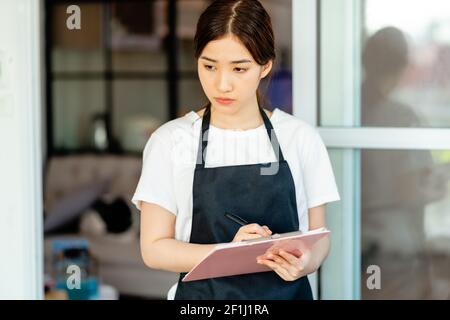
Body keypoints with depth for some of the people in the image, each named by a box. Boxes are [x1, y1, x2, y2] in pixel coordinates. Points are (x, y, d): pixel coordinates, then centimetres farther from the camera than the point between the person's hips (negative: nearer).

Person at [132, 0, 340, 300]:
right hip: (203, 292, -1)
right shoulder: (171, 141, -4)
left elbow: (318, 235, 5)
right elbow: (154, 247, -5)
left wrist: (305, 262, -17)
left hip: (285, 292, 1)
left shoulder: (300, 137, -1)